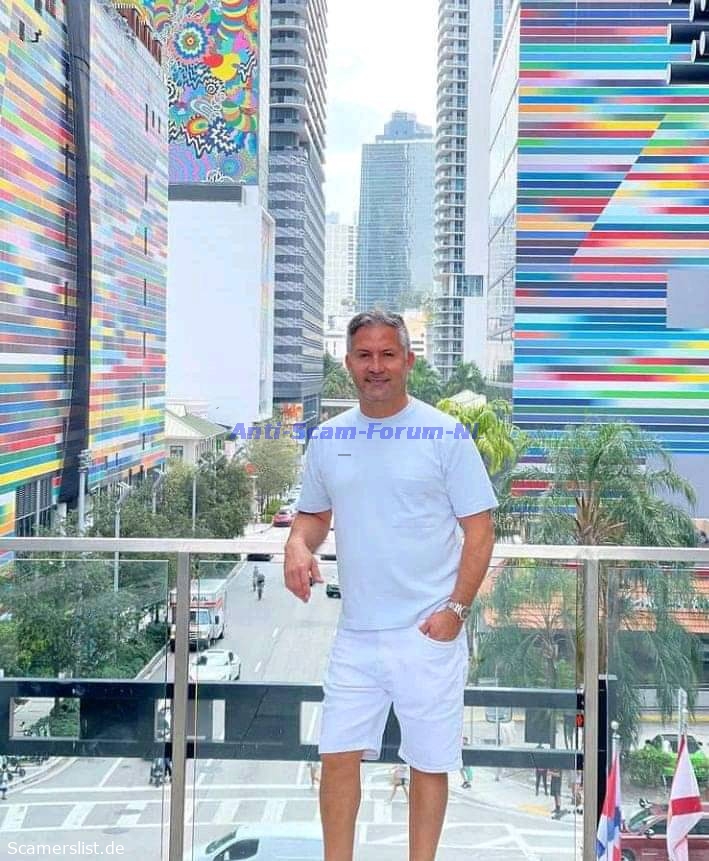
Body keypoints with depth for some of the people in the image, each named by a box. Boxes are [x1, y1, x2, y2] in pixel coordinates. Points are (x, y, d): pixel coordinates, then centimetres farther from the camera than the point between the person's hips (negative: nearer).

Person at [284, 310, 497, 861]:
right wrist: (298, 545, -5)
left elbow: (480, 528, -5)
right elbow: (314, 515, 18)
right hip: (356, 632, 4)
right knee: (338, 755, 7)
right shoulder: (327, 438, 7)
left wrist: (456, 609, -13)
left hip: (430, 631, -3)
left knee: (429, 763, 7)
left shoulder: (445, 435, -5)